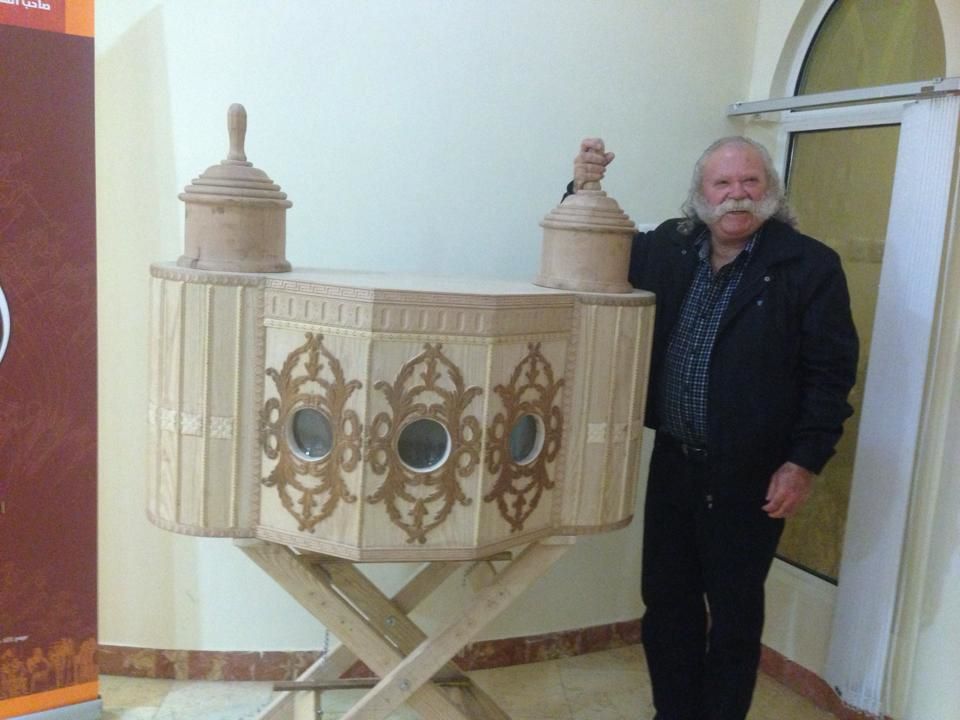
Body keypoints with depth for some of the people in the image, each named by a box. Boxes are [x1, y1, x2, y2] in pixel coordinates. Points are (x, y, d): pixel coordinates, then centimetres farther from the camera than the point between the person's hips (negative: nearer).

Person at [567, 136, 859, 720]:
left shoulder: (809, 265, -9)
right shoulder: (668, 247, 4)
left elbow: (830, 372, -9)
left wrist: (804, 462, -13)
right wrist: (584, 189, -4)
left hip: (751, 474, -4)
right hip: (674, 460, 5)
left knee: (734, 612, 10)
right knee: (666, 598, 15)